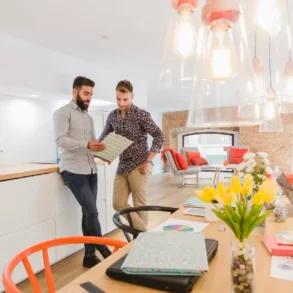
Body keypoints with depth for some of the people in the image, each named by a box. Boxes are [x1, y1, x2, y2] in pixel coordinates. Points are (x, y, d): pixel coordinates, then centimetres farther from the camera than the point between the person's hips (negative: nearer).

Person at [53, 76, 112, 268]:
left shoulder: (89, 118, 20)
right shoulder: (63, 112, -3)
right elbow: (60, 140, -15)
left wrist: (103, 152, 1)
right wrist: (87, 144, -27)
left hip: (91, 170, 7)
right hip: (73, 171, -7)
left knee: (88, 213, 9)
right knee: (92, 212, -8)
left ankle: (90, 255, 20)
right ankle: (104, 251, 10)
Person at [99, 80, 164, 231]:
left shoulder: (141, 114, -8)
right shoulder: (112, 115, 8)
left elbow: (158, 136, -12)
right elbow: (104, 137, 18)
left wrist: (148, 161, -16)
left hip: (138, 166, -6)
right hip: (122, 166, 6)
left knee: (139, 205, 3)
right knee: (118, 204, 6)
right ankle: (142, 230, 20)